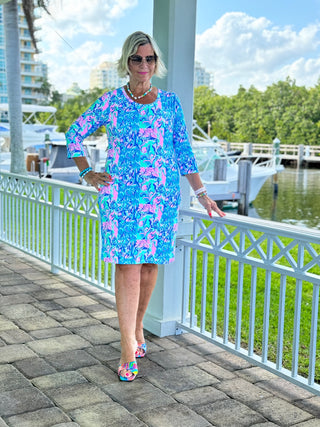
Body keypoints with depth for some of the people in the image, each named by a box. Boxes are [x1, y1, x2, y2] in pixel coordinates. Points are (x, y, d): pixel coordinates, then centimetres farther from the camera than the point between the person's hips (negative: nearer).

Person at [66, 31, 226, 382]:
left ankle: (137, 327, 30)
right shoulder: (110, 102, 4)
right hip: (121, 194, -2)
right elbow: (75, 134, 13)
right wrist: (87, 174, 4)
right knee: (128, 266, -7)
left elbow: (183, 151, 12)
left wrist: (201, 193, 9)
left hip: (162, 195, 2)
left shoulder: (170, 102, 9)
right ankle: (129, 348, 0)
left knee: (150, 264, 7)